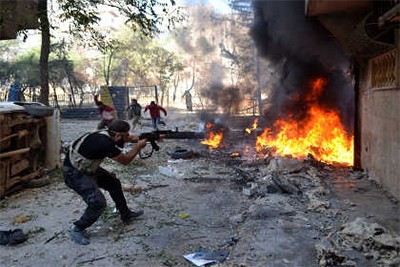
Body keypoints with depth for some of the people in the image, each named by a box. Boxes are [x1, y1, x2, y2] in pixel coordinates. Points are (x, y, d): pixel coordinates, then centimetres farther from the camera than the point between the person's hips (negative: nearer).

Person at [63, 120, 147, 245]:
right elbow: (125, 160, -19)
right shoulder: (105, 143, -32)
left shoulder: (108, 134, -7)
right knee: (98, 202, -19)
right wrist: (139, 146, -8)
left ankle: (126, 215, 33)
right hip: (74, 173, -10)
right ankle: (77, 230, 3)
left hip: (87, 168, 10)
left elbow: (131, 138, 10)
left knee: (114, 183, 16)